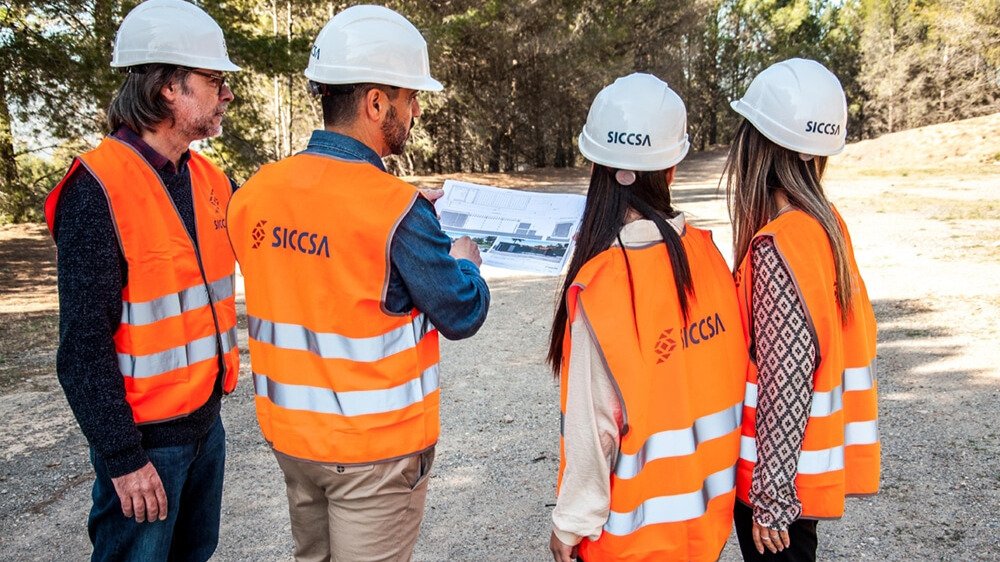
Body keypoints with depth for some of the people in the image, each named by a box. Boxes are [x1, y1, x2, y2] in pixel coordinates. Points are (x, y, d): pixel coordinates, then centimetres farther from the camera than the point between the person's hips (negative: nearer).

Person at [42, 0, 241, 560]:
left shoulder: (210, 179, 5)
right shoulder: (99, 188, -17)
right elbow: (85, 341, -17)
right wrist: (122, 456, -16)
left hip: (207, 419, 7)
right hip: (146, 435, -7)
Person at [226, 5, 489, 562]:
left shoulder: (254, 194, -4)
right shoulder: (396, 208, -22)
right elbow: (463, 316, -13)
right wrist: (464, 259, 8)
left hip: (290, 430, 6)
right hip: (376, 444, -6)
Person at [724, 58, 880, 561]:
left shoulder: (775, 247, -24)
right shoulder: (826, 223, 1)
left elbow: (786, 382, -24)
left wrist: (770, 499, -16)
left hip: (781, 477, -8)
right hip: (814, 461, 8)